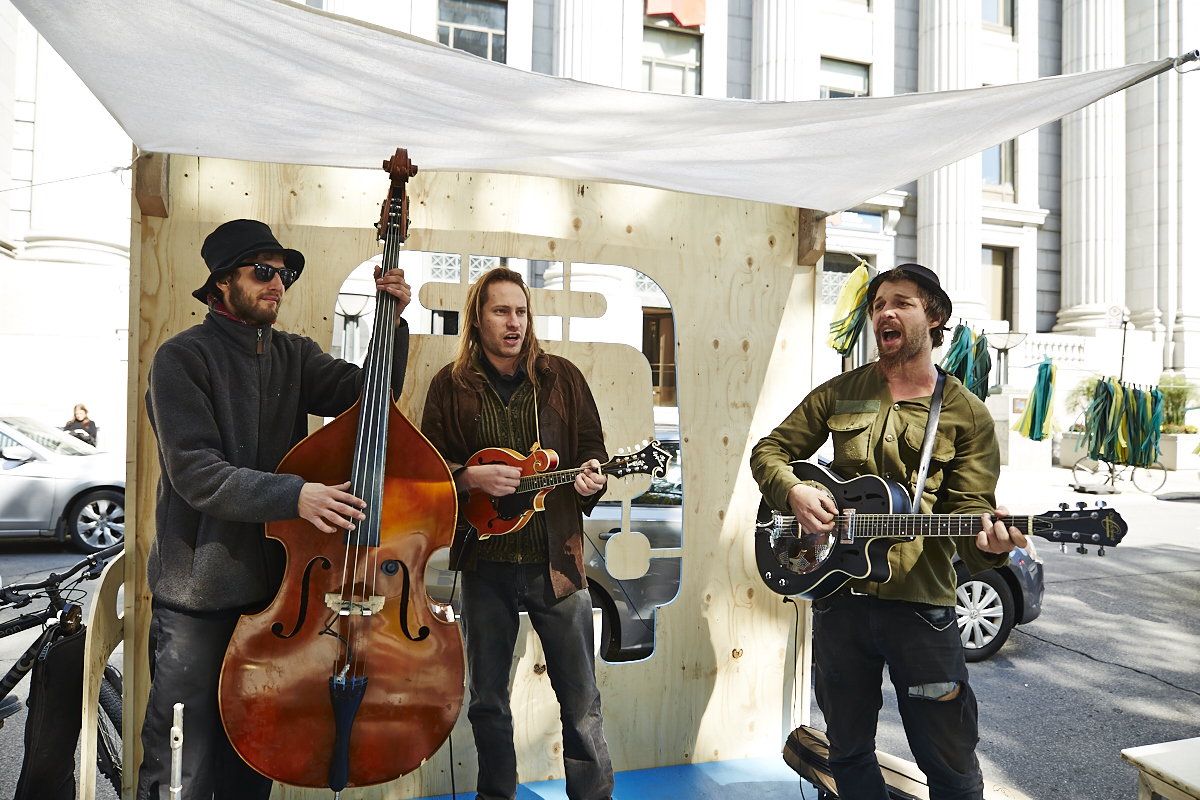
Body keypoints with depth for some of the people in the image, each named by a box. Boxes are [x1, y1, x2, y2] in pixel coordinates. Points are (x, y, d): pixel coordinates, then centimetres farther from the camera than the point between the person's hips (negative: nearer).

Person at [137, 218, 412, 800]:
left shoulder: (294, 355, 10)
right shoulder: (184, 357, -9)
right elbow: (195, 474, -19)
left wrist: (393, 320, -13)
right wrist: (294, 495, -30)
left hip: (274, 588, 5)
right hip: (199, 596, -5)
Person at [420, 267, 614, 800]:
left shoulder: (562, 378, 5)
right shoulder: (451, 385, 3)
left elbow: (591, 446, 9)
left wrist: (591, 475, -12)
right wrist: (471, 478, -16)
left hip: (556, 560, 0)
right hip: (485, 562, 1)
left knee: (580, 696, 8)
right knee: (487, 696, 15)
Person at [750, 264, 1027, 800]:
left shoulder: (967, 415, 1)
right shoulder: (839, 394, 6)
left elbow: (968, 509, -5)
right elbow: (768, 450, 10)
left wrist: (987, 543, -28)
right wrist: (792, 491, -11)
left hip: (921, 601, -2)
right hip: (839, 595, 3)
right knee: (848, 751, 18)